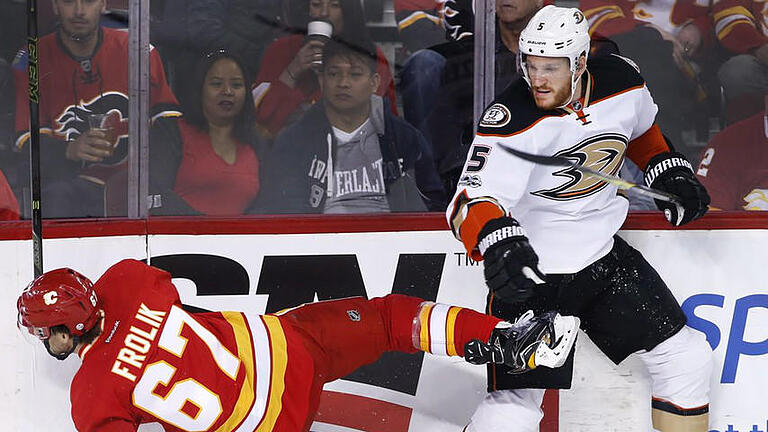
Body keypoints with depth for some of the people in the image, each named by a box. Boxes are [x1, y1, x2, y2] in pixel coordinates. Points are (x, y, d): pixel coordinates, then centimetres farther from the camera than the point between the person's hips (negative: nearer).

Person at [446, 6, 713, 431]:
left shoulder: (622, 83, -8)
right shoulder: (514, 118, -25)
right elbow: (473, 201, -32)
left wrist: (669, 172, 7)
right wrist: (498, 241, -51)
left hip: (604, 256, 5)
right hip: (532, 269, -5)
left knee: (686, 358, 8)